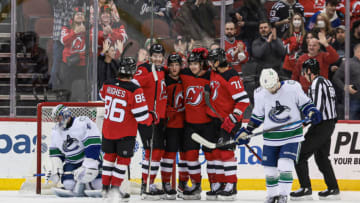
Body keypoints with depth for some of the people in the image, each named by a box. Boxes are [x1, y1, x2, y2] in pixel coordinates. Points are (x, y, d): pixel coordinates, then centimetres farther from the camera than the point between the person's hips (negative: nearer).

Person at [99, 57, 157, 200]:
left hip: (108, 129, 5)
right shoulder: (134, 90, -24)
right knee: (123, 159, 10)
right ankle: (115, 187, 7)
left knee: (110, 155, 20)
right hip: (126, 133, -5)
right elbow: (141, 115, -21)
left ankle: (106, 187, 24)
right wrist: (152, 118, -1)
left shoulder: (107, 85, -8)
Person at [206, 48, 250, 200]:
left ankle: (231, 187, -8)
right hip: (216, 119, 9)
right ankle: (218, 184, 14)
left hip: (229, 120, -9)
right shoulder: (214, 73, 9)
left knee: (226, 151, -11)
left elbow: (243, 100, -21)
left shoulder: (231, 77, -18)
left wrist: (232, 119, -23)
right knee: (217, 151, 9)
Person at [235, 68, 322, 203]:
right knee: (269, 168, 5)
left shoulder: (293, 87, -13)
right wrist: (246, 131, 4)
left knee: (285, 165, -17)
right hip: (271, 136, 3)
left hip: (292, 134, -3)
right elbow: (257, 116, 9)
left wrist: (312, 112, -18)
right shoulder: (260, 94, -4)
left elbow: (304, 103, 0)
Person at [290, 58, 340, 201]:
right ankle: (333, 189, 21)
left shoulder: (317, 83, -15)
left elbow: (317, 107, -23)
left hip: (321, 126, -10)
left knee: (300, 155, -6)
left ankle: (306, 189, -9)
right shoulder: (326, 82, 14)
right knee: (321, 157, 19)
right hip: (330, 124, 10)